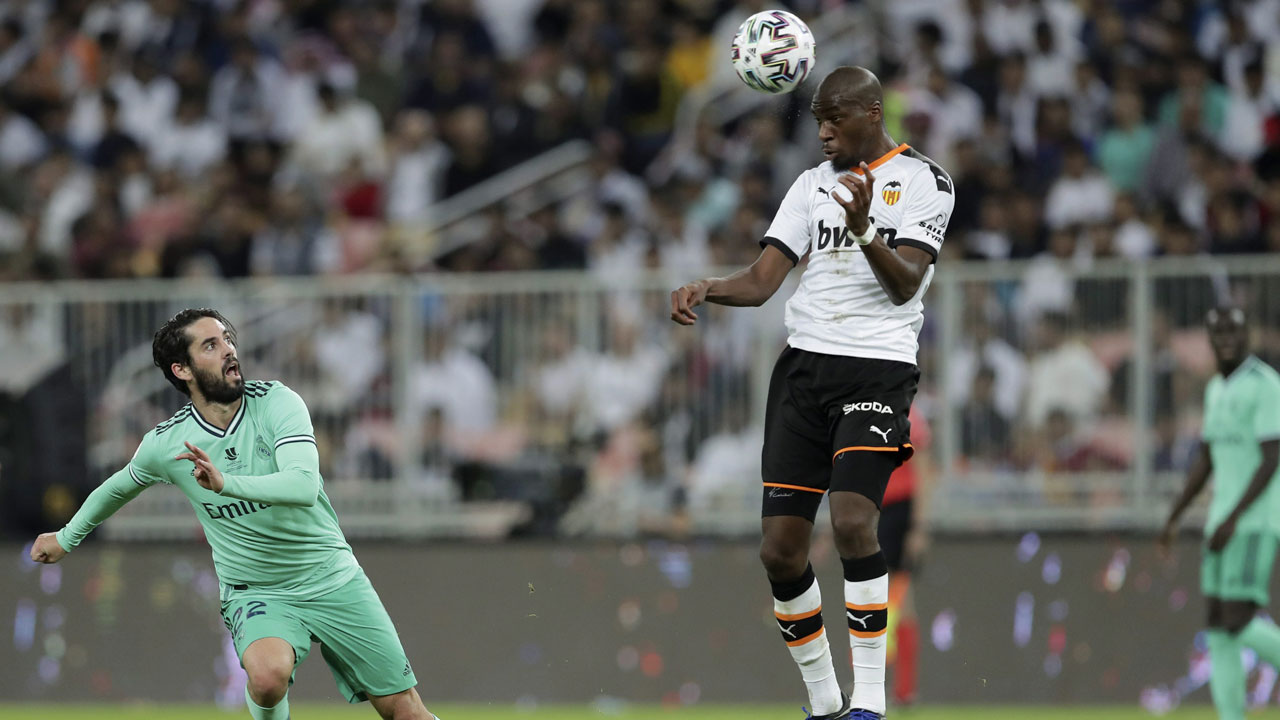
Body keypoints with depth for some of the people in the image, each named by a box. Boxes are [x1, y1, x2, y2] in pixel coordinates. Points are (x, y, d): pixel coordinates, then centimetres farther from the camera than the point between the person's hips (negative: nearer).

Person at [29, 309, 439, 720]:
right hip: (255, 593, 0)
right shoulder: (164, 445, -7)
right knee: (267, 675, -34)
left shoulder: (277, 402, -12)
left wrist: (225, 483, -42)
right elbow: (118, 488, 16)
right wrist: (66, 538, 30)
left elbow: (304, 485, -28)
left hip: (333, 578, 1)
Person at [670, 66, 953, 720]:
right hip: (804, 364, 6)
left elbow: (905, 284, -11)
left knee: (852, 521, -25)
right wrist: (705, 290, -10)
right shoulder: (813, 183, 16)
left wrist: (864, 228, -29)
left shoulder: (921, 180, 0)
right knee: (779, 550, -1)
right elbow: (763, 279, 10)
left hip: (878, 366, -6)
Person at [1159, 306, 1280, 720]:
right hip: (1224, 521, 8)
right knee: (1218, 627, 2)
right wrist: (1174, 518, 19)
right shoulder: (1216, 390, 15)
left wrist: (1233, 519, -23)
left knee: (1238, 622, -15)